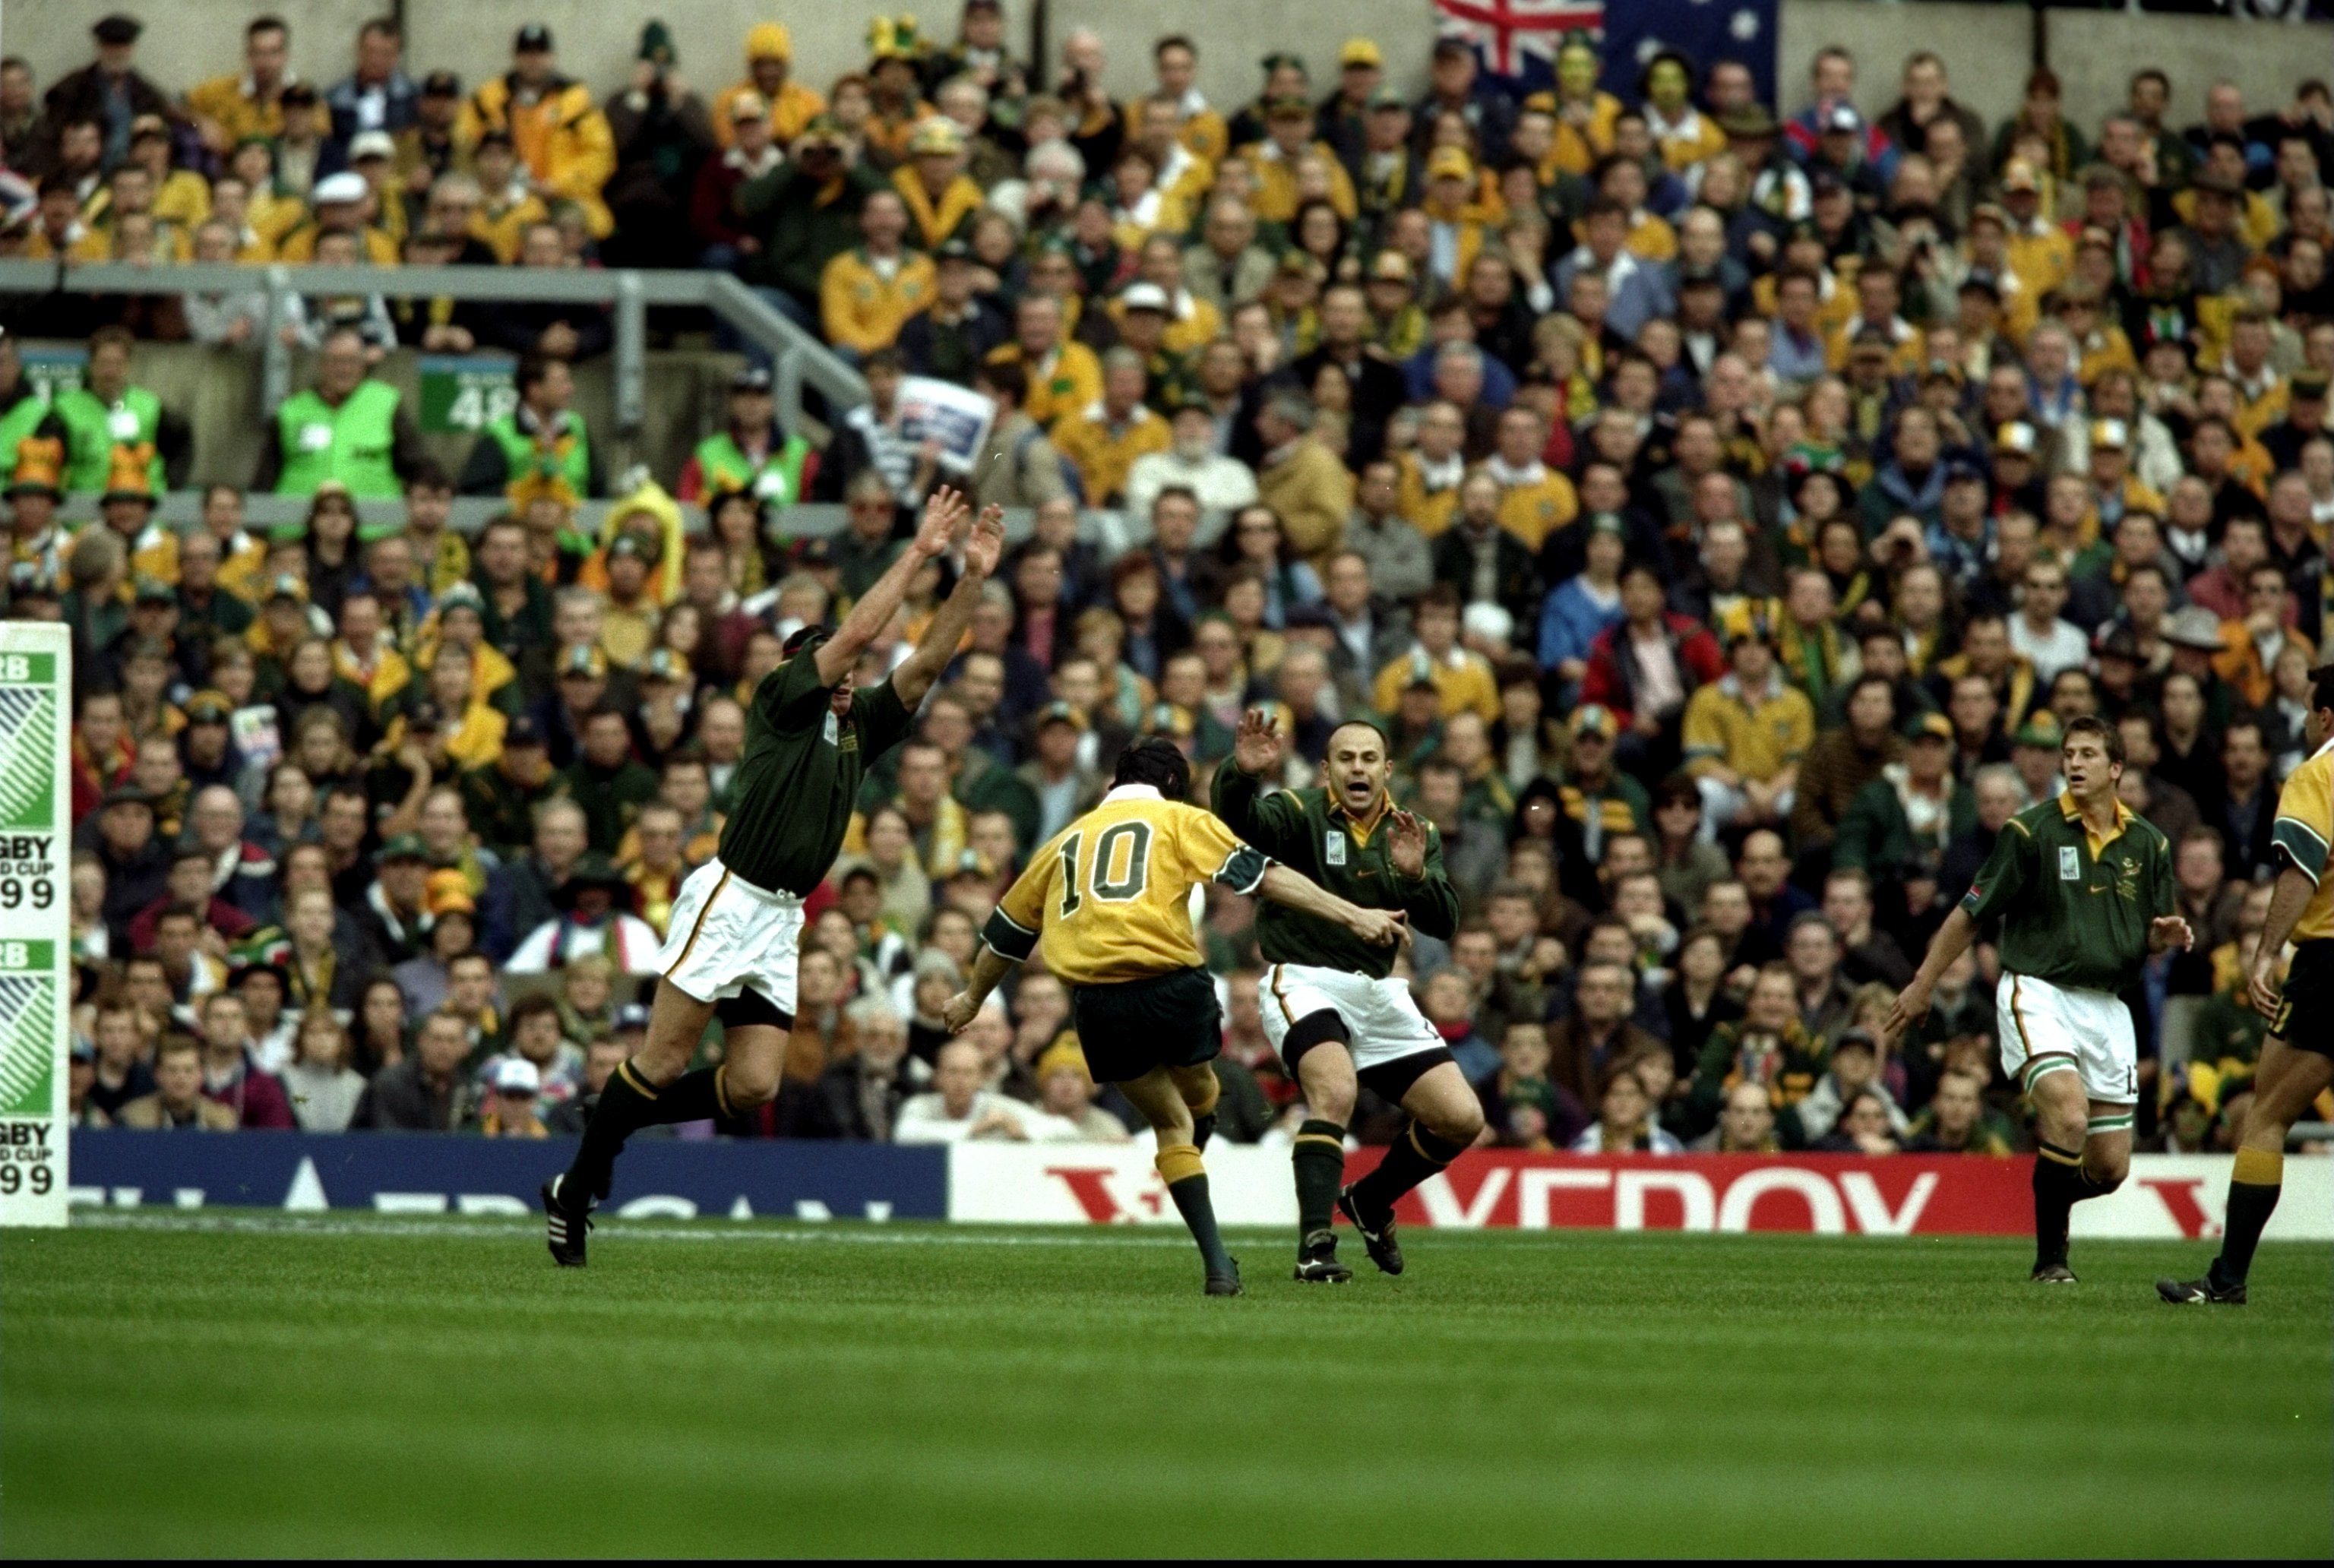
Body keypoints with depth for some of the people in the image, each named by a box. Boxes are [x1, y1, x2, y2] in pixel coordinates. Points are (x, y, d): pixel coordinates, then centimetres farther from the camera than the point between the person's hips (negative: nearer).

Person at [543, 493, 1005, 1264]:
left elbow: (927, 661, 15)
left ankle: (614, 1119, 17)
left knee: (753, 1087, -2)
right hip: (729, 900, -7)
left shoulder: (858, 728, 19)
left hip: (783, 920, 7)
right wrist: (919, 553, -5)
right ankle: (574, 1190, 5)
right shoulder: (782, 702, -1)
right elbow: (856, 632, -10)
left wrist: (973, 577, 5)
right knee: (664, 1062, -7)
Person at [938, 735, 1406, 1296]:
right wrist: (1352, 916, 0)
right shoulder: (1180, 820, 14)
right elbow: (1262, 875, 2)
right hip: (1169, 984, -3)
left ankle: (1218, 1262, 6)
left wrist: (972, 997, 51)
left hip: (1096, 1006, 3)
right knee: (1198, 1096, 23)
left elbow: (1008, 930, 35)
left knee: (1169, 1121, 17)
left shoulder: (1067, 841, 25)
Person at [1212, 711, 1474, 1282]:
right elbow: (1238, 818, -28)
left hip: (1378, 993, 5)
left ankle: (1370, 1201, 24)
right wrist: (1242, 773, -49)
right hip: (1304, 983, -5)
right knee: (1335, 1090, -33)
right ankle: (1315, 1245, -34)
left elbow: (1444, 924, -3)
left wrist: (1416, 875, -23)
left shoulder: (1413, 833, 8)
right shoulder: (1299, 815, -6)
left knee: (1462, 1119, -1)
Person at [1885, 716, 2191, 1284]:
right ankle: (2051, 1256, -15)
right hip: (2039, 993, -5)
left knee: (2110, 1167, 4)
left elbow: (2151, 939, 18)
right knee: (2069, 1115, -28)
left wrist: (2168, 936, -6)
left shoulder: (2147, 843, 9)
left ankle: (2044, 1200, 37)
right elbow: (1970, 914, 0)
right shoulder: (2032, 830, -4)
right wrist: (1922, 985, -1)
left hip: (2107, 1005, 5)